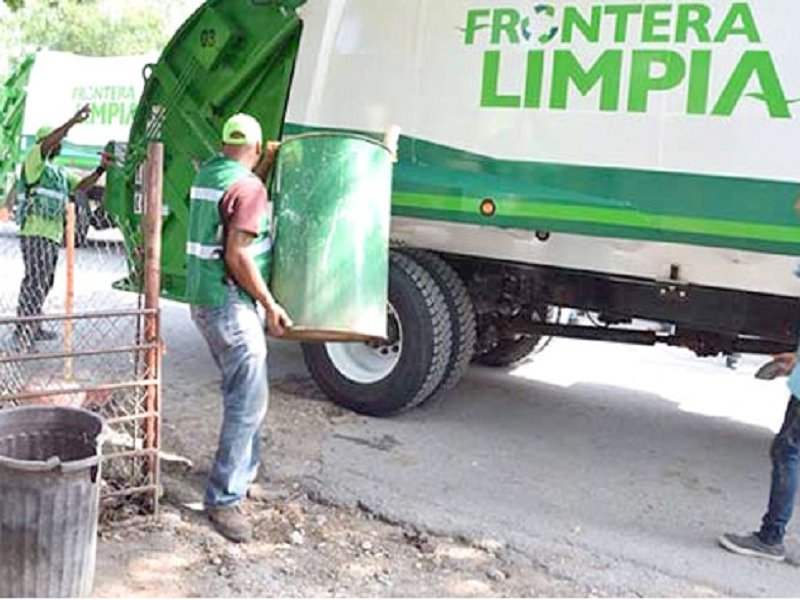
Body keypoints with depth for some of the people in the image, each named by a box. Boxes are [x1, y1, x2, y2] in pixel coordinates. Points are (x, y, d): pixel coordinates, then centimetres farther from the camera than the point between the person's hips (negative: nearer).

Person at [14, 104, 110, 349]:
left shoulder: (60, 172, 23)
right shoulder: (34, 161, -1)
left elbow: (81, 185, 17)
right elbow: (46, 143, -20)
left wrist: (101, 169, 2)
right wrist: (73, 121, -27)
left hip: (52, 235, 9)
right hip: (35, 233, -9)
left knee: (44, 282, 12)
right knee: (35, 280, -15)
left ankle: (33, 327, 21)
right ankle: (22, 331, -16)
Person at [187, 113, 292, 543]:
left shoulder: (209, 173, 10)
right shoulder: (249, 189, -17)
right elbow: (238, 255, -23)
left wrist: (266, 166, 19)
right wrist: (270, 304, -15)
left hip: (203, 299, 10)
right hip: (230, 304, -10)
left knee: (242, 391, 21)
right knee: (249, 400, -9)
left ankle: (243, 472, 34)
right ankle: (223, 499, -8)